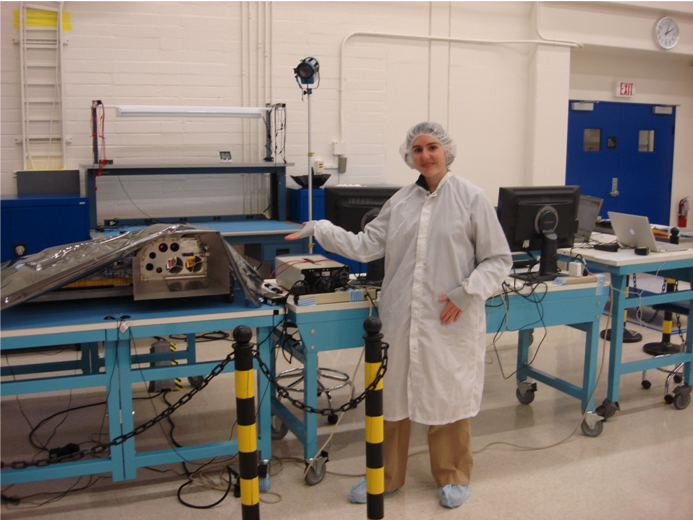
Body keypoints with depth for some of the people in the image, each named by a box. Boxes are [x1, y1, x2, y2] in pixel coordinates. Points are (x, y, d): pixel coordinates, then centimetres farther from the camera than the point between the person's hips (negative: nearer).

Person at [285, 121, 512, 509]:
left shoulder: (472, 198, -5)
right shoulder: (401, 201, 8)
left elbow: (498, 259, -3)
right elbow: (366, 246, 5)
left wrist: (468, 292, -16)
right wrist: (320, 230, -2)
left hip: (450, 323, -4)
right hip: (401, 320, 4)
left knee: (448, 400, 11)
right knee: (392, 397, 13)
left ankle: (453, 477, 34)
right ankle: (387, 476, 33)